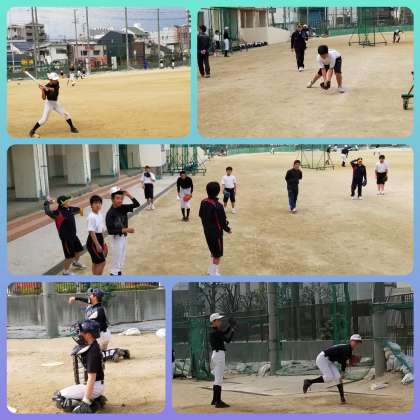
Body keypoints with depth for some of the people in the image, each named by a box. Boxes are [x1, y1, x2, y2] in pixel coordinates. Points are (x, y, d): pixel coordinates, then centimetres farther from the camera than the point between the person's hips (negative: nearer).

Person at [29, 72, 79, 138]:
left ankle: (72, 128, 26)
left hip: (56, 102, 5)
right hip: (49, 103, -5)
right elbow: (44, 98, -22)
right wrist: (42, 90, -36)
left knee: (66, 114, 8)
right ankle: (32, 131, -8)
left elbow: (54, 90, -29)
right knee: (44, 118, -14)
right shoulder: (46, 87, -19)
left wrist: (47, 88, -42)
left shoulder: (57, 83, -9)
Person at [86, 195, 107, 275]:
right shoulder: (91, 217, -20)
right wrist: (97, 245, -24)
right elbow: (92, 232, -22)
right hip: (93, 241, -9)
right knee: (102, 262, -6)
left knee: (96, 262, 15)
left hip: (99, 239, 9)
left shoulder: (100, 215, 7)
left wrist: (103, 242, 18)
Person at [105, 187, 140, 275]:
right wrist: (125, 230, -30)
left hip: (124, 237, 7)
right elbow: (110, 231, -26)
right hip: (116, 238, -7)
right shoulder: (110, 213, -22)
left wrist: (129, 195, -15)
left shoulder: (123, 208, -2)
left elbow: (137, 204, 0)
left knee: (121, 261, 20)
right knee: (116, 262, -1)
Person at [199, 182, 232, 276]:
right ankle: (214, 274, 16)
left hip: (207, 231, 7)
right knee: (218, 255, 9)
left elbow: (201, 215, 8)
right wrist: (228, 229, 0)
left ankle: (211, 270, 36)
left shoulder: (203, 202, -6)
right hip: (216, 232, -7)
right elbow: (222, 221, -19)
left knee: (213, 252, 25)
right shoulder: (218, 206, -27)